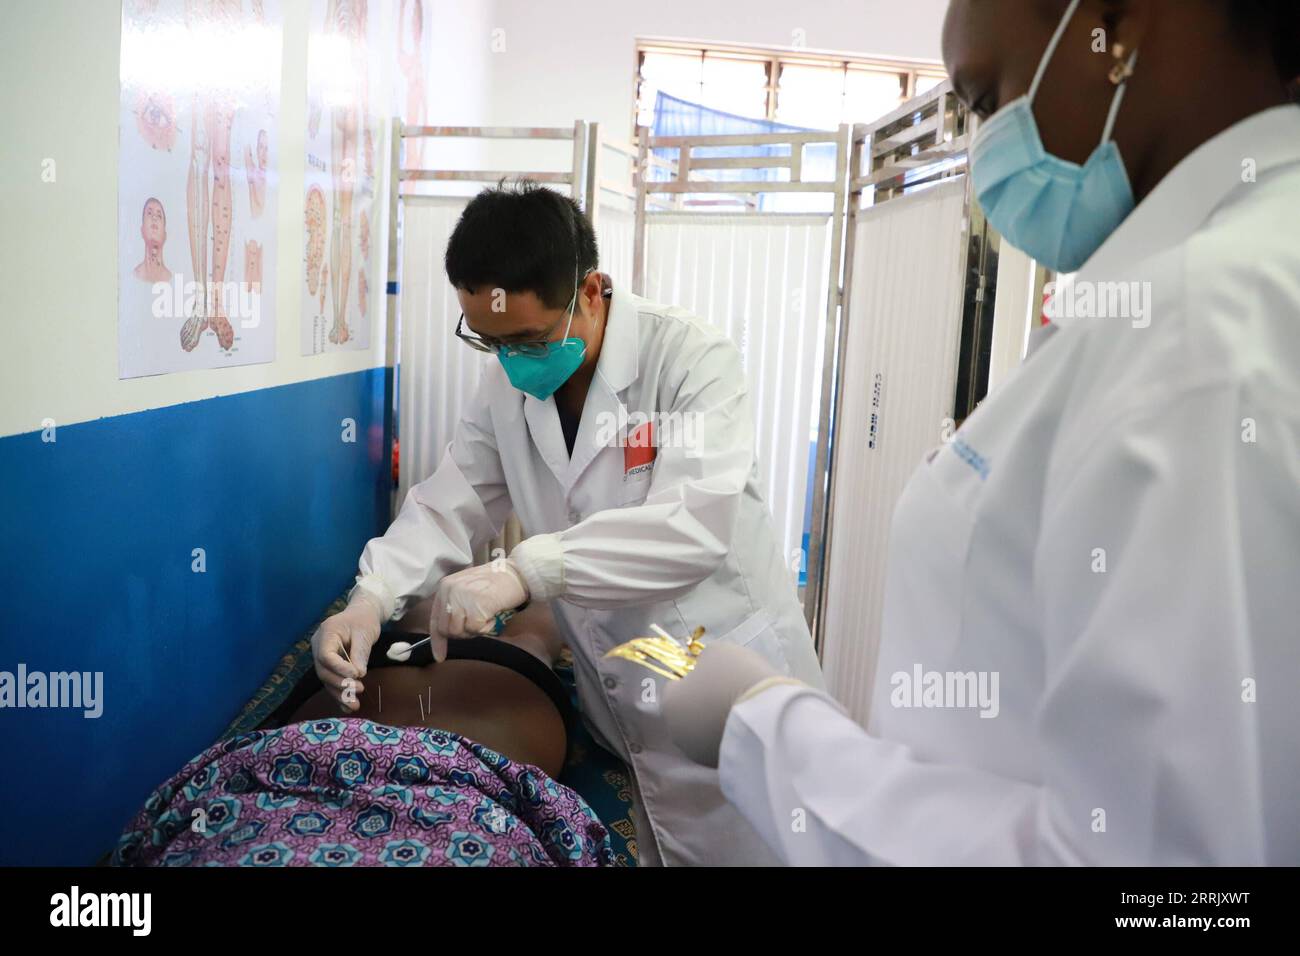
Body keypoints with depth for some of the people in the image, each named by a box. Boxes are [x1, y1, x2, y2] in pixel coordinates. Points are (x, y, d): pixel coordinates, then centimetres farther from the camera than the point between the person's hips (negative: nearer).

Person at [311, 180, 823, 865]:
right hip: (619, 706, 5)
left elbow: (695, 523, -31)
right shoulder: (508, 385, 0)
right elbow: (449, 505, 2)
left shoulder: (694, 359, -19)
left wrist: (526, 569, -40)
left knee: (735, 844, 7)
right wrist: (372, 597, -17)